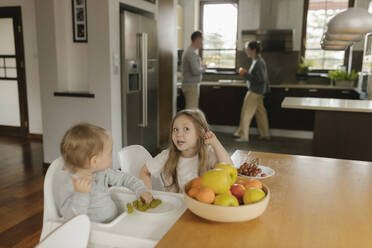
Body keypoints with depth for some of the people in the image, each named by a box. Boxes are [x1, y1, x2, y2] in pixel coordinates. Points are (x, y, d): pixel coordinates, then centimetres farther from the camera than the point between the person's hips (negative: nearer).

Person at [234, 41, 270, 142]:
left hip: (255, 91, -10)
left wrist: (245, 74, -22)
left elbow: (260, 79, -24)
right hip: (258, 91, 10)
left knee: (246, 113, -3)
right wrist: (246, 73, 9)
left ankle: (243, 136, 5)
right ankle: (265, 134, 24)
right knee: (261, 112, 15)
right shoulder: (257, 60, 10)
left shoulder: (258, 63, -20)